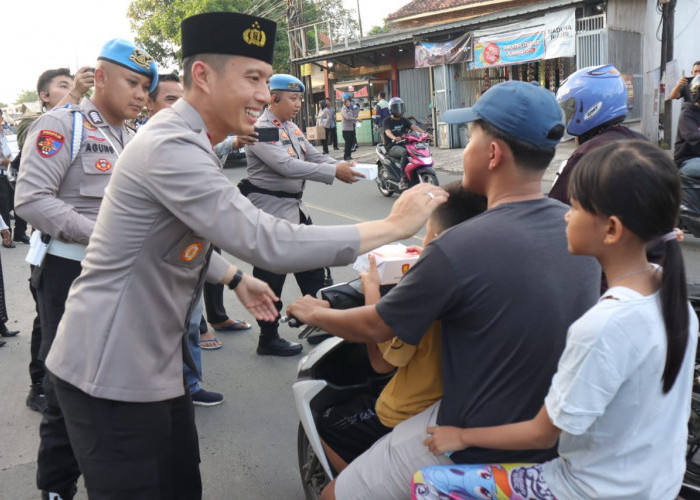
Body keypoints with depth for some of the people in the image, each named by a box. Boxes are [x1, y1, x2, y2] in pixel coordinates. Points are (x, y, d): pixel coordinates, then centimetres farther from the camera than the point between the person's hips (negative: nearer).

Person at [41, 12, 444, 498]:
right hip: (111, 372, -9)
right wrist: (395, 224, -24)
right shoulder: (170, 148, -25)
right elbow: (272, 245, -32)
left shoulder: (184, 142, 9)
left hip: (154, 361, 9)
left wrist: (236, 278, 15)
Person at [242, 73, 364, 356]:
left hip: (294, 207, 9)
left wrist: (343, 166, -10)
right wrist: (334, 173, -31)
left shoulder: (291, 128, 12)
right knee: (271, 276, 1)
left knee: (312, 269, 17)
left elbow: (314, 157, 10)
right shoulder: (262, 130, -17)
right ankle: (268, 339, 15)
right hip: (270, 210, -9)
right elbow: (286, 165, -29)